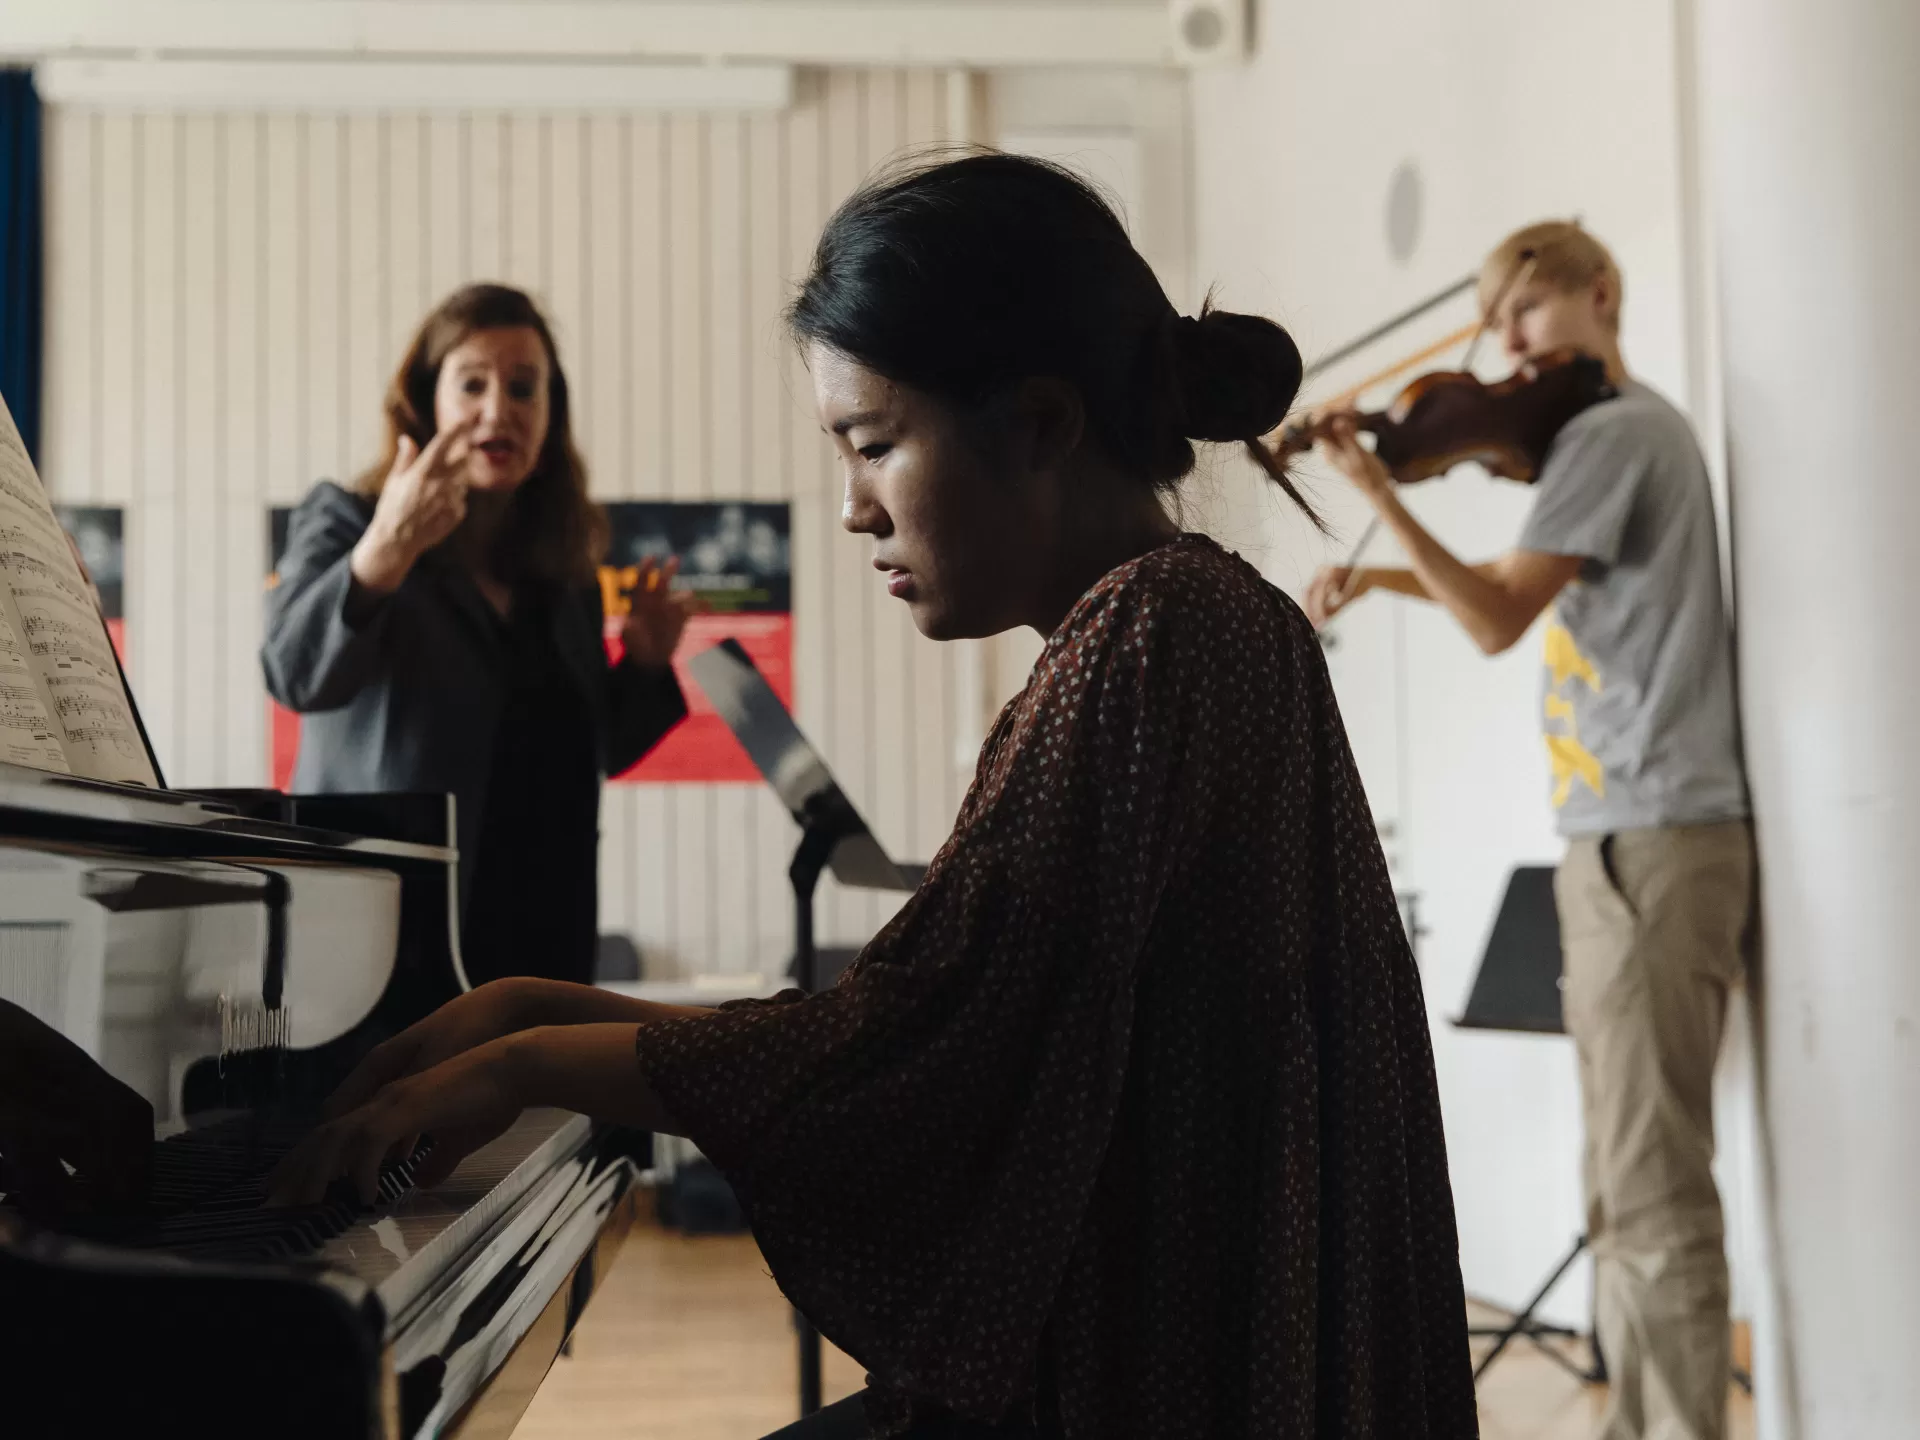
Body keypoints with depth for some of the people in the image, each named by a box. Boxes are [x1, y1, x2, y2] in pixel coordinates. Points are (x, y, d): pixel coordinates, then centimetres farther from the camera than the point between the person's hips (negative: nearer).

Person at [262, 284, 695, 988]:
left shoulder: (564, 566, 14)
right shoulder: (343, 523, 0)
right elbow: (297, 673, -21)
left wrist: (644, 666, 5)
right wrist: (380, 554, -38)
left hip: (541, 931, 5)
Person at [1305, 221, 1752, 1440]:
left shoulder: (1612, 429, -8)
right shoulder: (1640, 430, 22)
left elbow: (1499, 622, -15)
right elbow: (1525, 594, 30)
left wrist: (1379, 495, -17)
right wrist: (1384, 579, 20)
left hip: (1651, 840, -10)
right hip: (1644, 836, 10)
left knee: (1652, 1185, -12)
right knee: (1631, 1180, 12)